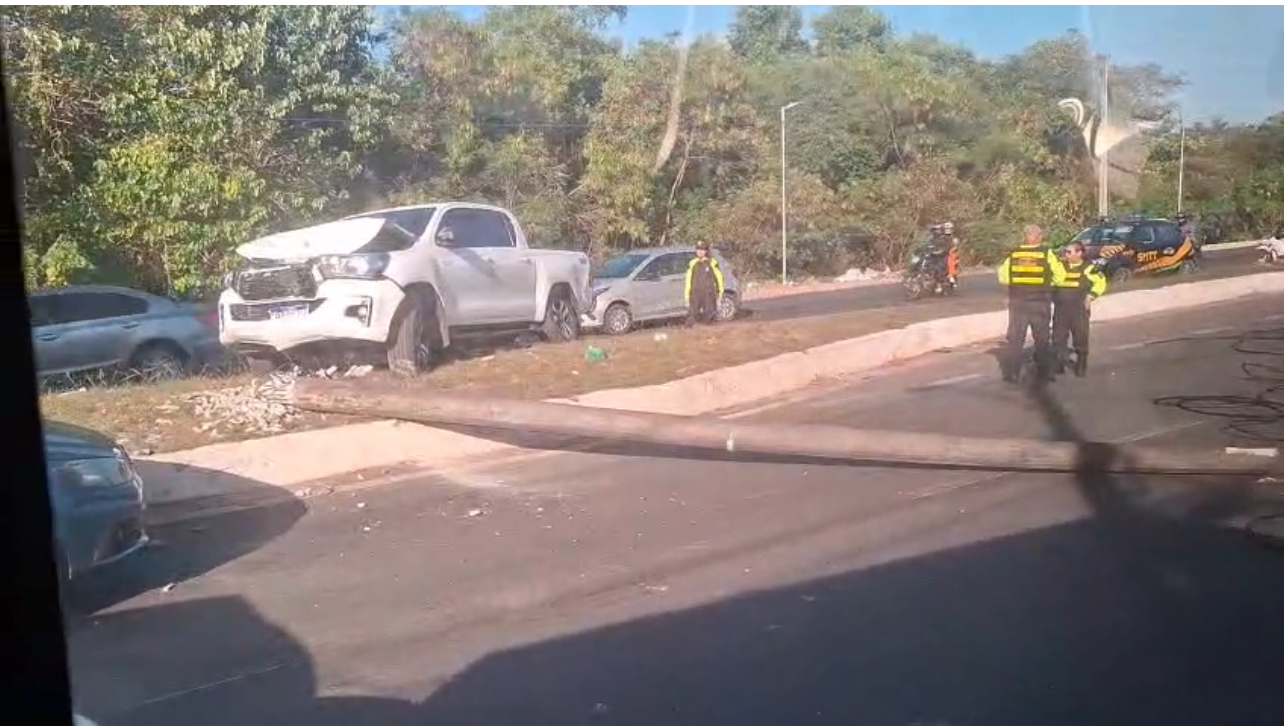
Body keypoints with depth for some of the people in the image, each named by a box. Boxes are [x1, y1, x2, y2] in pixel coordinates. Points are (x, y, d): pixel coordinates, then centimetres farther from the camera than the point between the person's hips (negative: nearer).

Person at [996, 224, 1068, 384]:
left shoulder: (1013, 254, -2)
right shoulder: (1047, 254, -6)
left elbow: (1003, 277, 0)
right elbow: (1059, 276, -4)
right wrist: (1046, 282, 13)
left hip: (1017, 301, 1)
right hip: (1040, 302, -1)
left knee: (1015, 338, 9)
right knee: (1042, 339, 12)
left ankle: (1011, 373, 8)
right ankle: (1043, 374, 15)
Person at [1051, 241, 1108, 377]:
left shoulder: (1088, 268, -4)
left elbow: (1100, 282, -4)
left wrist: (1090, 296, -11)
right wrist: (1053, 297, 8)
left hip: (1079, 310, -4)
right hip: (1060, 309, 4)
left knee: (1080, 340, 4)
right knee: (1058, 339, 4)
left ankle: (1081, 368, 14)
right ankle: (1057, 367, 12)